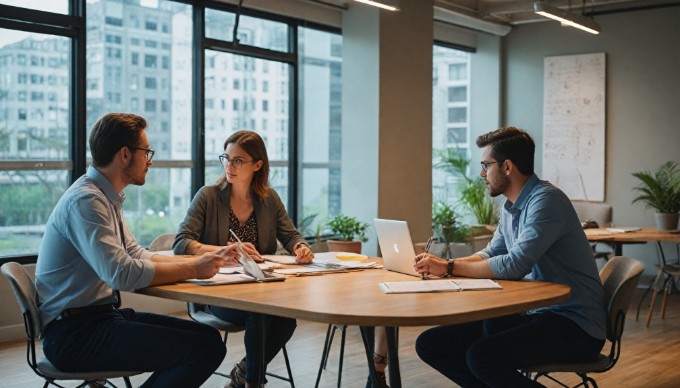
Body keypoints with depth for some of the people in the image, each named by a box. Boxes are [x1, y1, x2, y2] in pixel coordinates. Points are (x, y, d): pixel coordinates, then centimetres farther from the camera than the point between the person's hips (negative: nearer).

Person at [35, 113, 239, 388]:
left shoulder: (105, 197, 12)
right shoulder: (85, 200, -18)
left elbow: (137, 255, 17)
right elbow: (122, 274, -27)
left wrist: (203, 261, 10)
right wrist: (193, 270, -16)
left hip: (100, 316, 10)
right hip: (74, 333, -10)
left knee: (209, 337, -2)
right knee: (204, 348, -20)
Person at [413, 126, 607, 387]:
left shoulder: (546, 200, -17)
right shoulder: (511, 207, 11)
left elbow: (516, 265, -26)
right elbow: (491, 254, 20)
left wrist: (450, 268, -16)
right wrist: (441, 265, 2)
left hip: (574, 325, -9)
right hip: (534, 314, 9)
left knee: (482, 356, -32)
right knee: (430, 344, -1)